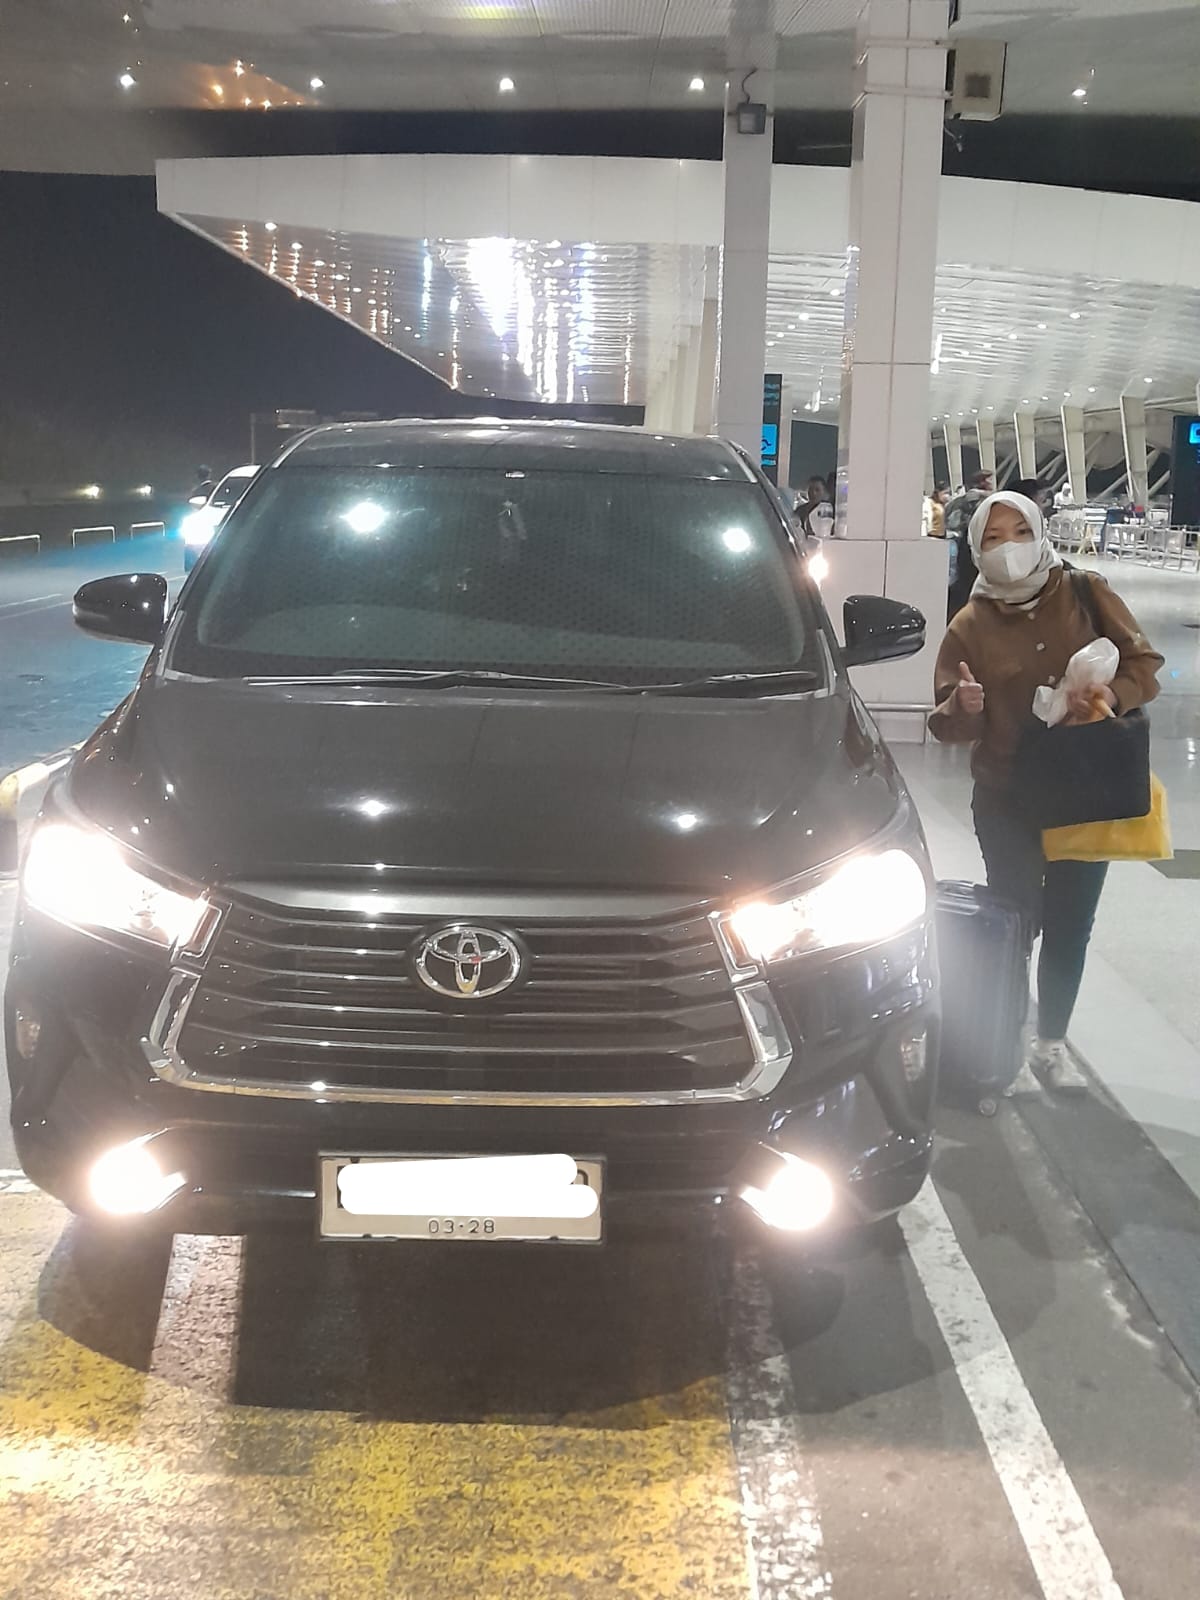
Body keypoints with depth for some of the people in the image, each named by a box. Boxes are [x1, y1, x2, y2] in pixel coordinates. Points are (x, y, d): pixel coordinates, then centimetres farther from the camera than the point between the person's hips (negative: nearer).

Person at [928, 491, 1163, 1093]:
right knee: (1014, 923, -2)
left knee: (1070, 925, 11)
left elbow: (1143, 662, 1)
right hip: (1009, 801, -2)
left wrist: (1115, 694, -21)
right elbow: (949, 727, -5)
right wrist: (965, 707, -28)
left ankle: (1052, 1043, 28)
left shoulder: (1084, 594, -3)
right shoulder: (970, 625, -5)